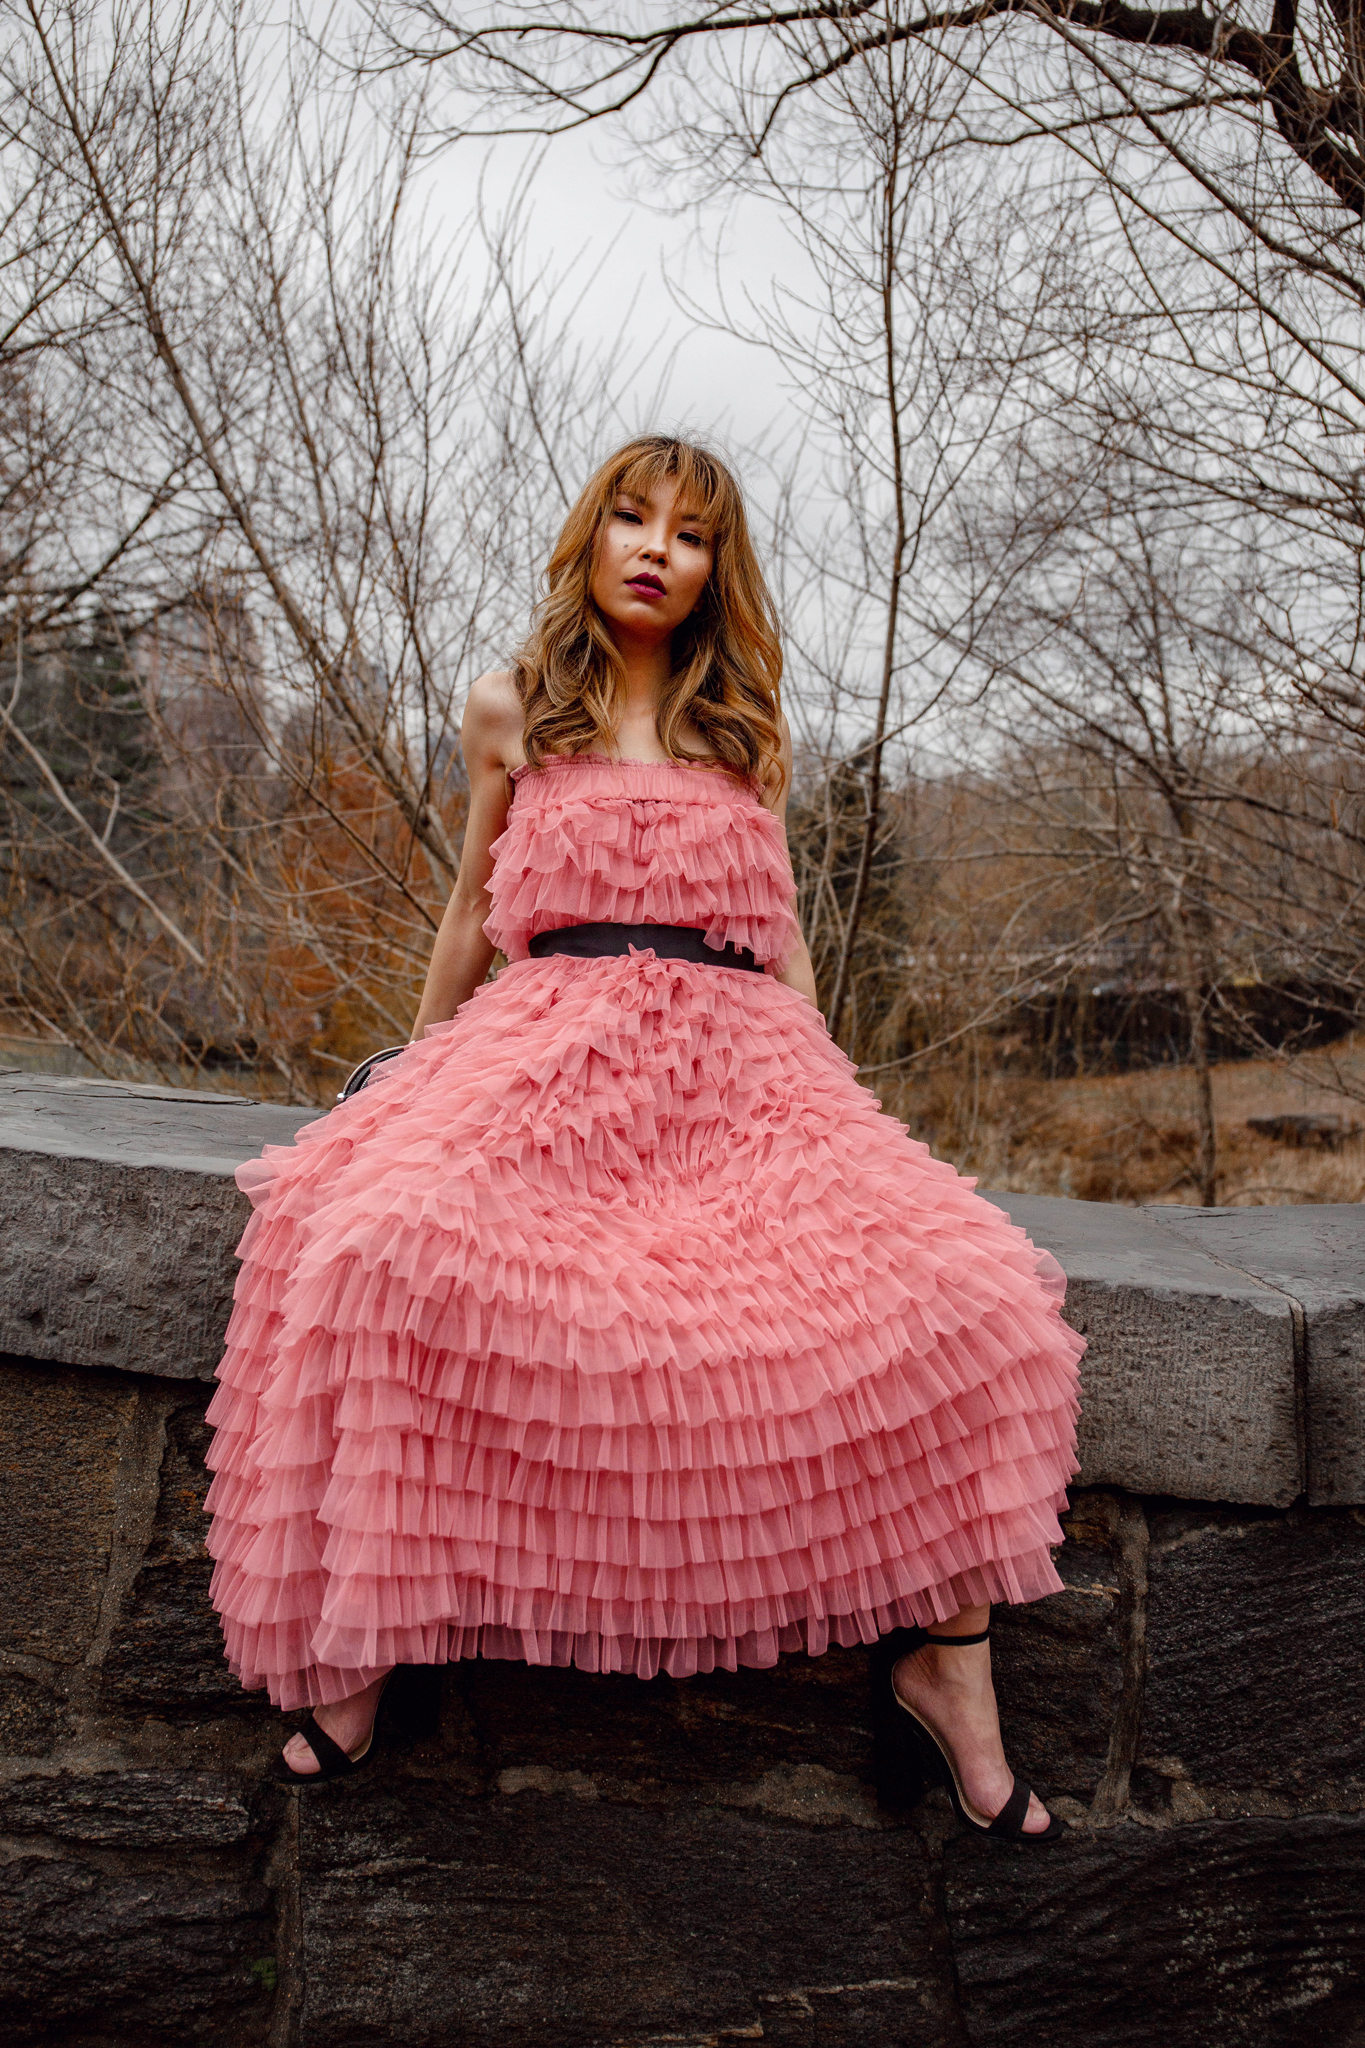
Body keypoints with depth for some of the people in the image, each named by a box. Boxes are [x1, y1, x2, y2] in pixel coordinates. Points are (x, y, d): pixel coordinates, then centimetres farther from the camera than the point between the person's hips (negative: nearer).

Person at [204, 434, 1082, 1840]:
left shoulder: (744, 734, 19)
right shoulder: (511, 713, 16)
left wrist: (836, 1111, 13)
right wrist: (417, 1077, 23)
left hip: (738, 1063, 2)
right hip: (549, 1048, -1)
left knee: (947, 1289, -24)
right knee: (391, 1246, -34)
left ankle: (941, 1671, -14)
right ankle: (360, 1648, -19)